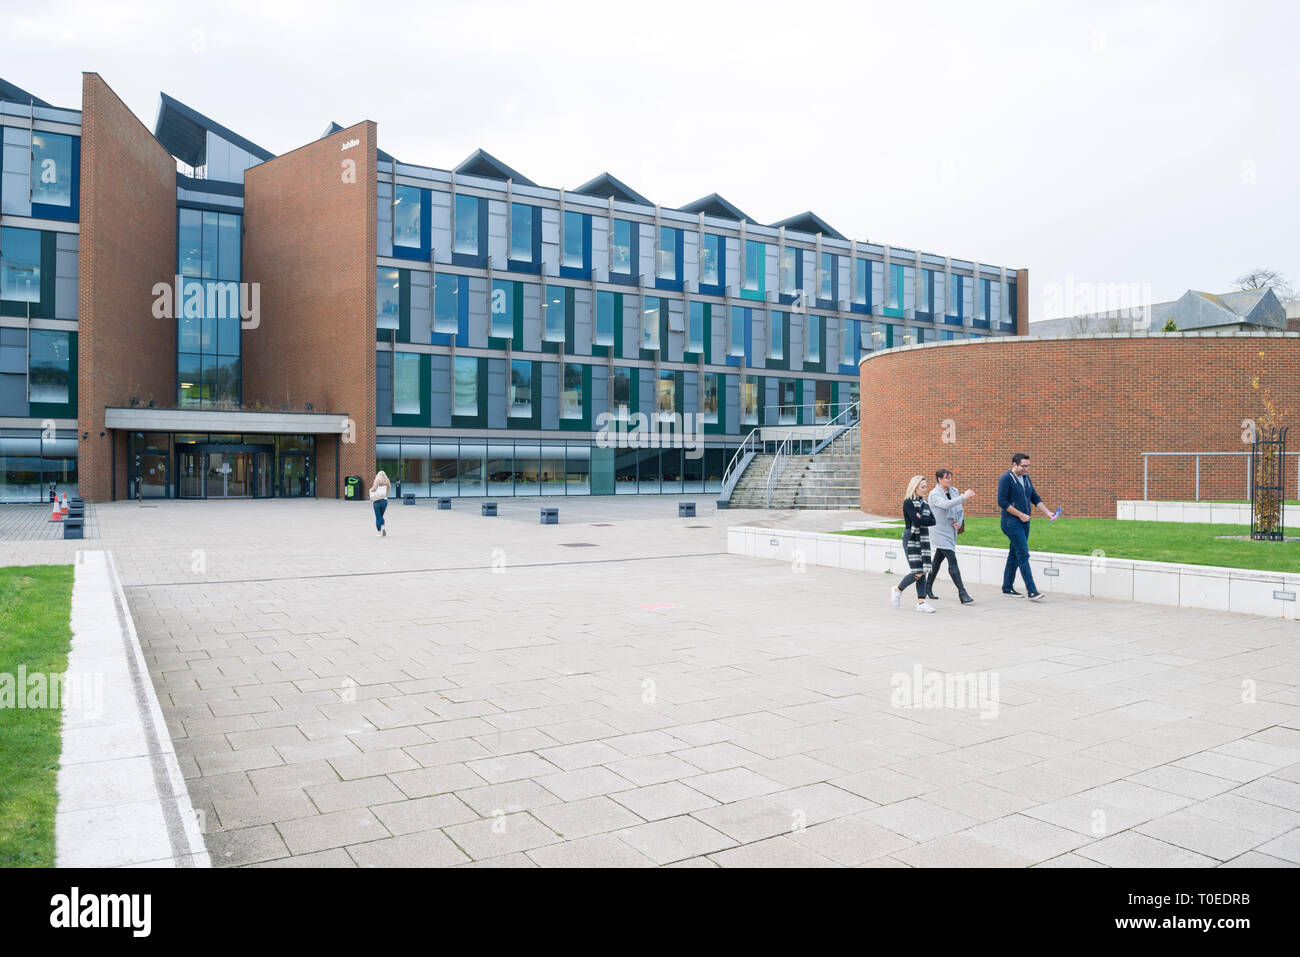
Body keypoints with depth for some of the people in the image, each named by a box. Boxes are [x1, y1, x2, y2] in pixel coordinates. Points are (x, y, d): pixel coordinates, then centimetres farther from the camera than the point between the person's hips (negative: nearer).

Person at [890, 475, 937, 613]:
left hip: (923, 539, 7)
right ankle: (897, 590, 14)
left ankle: (921, 602, 4)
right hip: (911, 539, -7)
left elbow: (933, 521, 2)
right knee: (918, 573, -8)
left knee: (923, 571, 1)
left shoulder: (924, 502, 12)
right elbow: (916, 521, -21)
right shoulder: (908, 502, -9)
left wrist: (920, 519, -11)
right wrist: (926, 520, -6)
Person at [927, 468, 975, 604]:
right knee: (952, 561, -13)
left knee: (938, 561, 15)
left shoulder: (954, 491, 10)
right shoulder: (934, 494, -12)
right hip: (940, 532, -7)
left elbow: (960, 510, 17)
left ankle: (928, 588, 26)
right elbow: (946, 505, -31)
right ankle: (962, 593, -15)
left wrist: (959, 522, -1)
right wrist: (964, 496, -36)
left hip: (950, 532, 7)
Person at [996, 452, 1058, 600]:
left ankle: (1007, 588, 20)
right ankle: (1032, 591, -15)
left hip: (1024, 522, 8)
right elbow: (1002, 502, -16)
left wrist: (1047, 512, 6)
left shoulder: (1026, 478, 15)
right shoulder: (1006, 478, -10)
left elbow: (1036, 498, 19)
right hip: (1011, 523, -8)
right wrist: (1020, 515, -15)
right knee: (1023, 555, -12)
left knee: (1014, 555, 12)